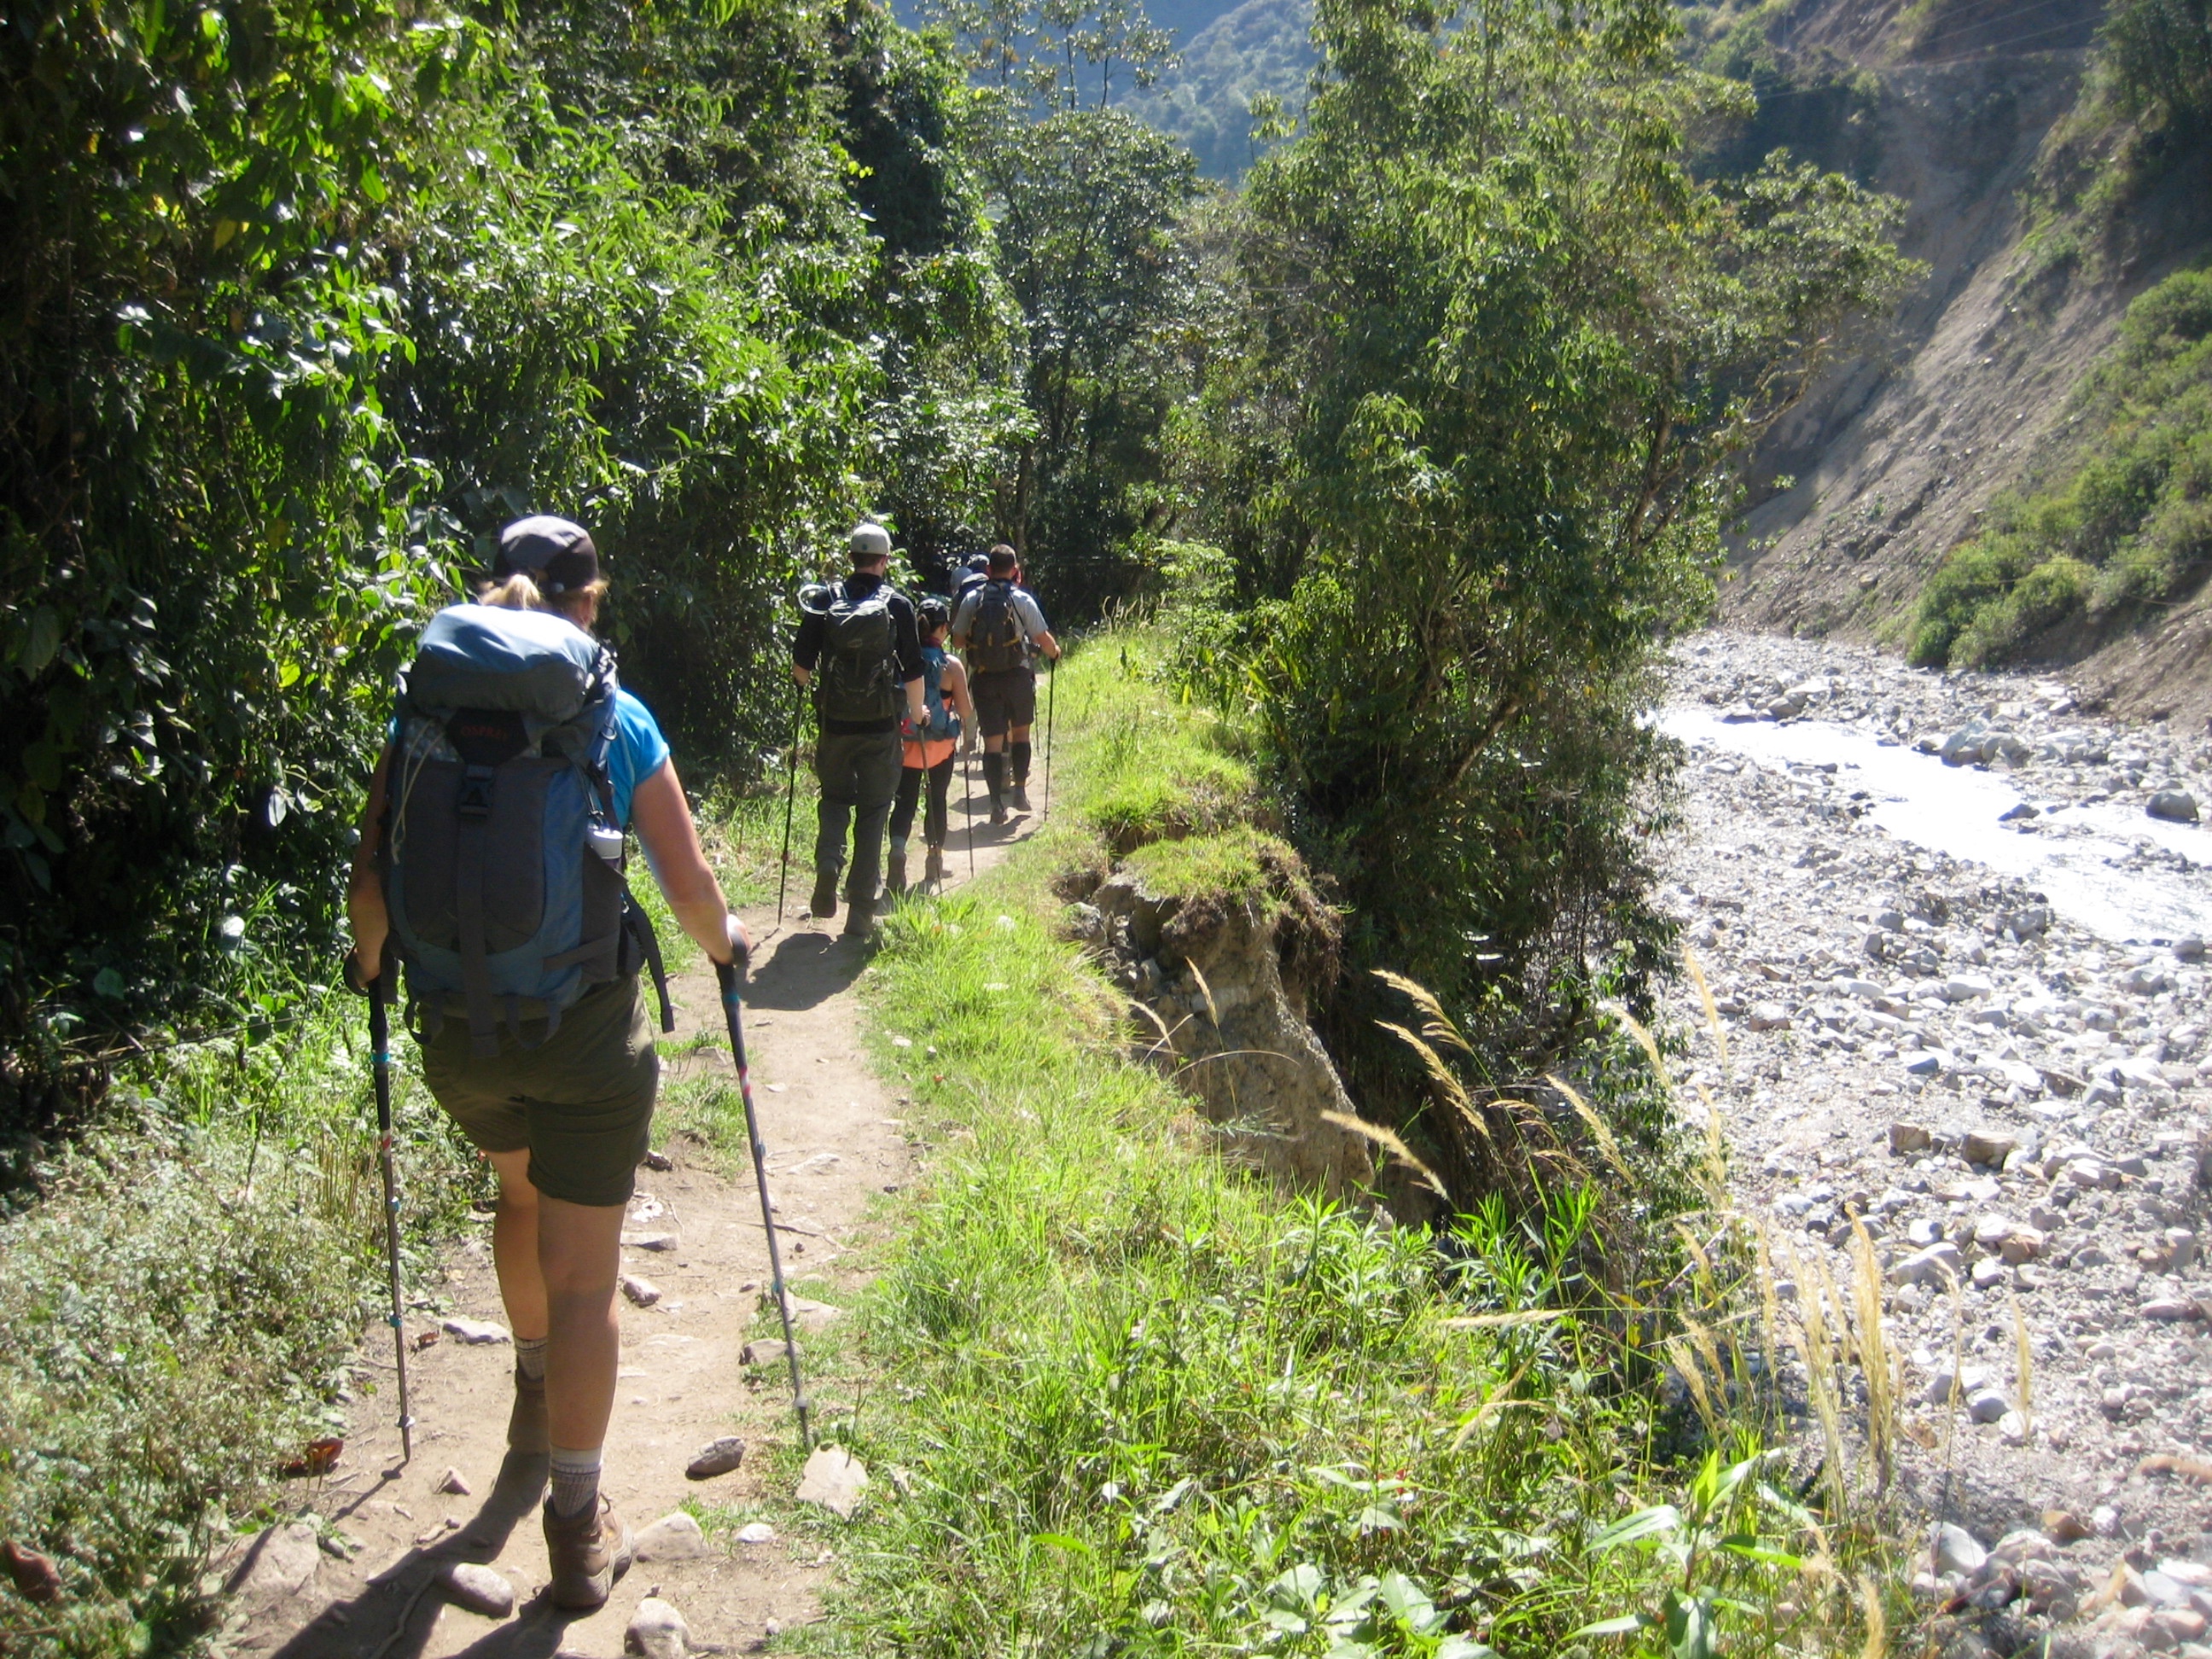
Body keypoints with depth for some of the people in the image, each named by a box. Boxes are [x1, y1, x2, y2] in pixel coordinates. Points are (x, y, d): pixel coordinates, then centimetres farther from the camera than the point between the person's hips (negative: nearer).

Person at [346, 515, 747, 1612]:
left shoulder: (426, 712, -2)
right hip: (587, 1031, -3)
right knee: (581, 1275, 6)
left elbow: (370, 887, 0)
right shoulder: (618, 721, -7)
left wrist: (371, 958, 21)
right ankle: (577, 1523, 14)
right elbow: (688, 888, -5)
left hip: (457, 1029, 4)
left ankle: (535, 1390, 51)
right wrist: (723, 942, 16)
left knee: (520, 1190, 32)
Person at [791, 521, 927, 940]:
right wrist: (917, 713, 13)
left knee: (835, 798, 23)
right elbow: (913, 670, -4)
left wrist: (814, 686, 23)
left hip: (834, 723, 2)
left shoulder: (824, 601, -1)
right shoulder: (898, 605, -6)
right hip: (880, 726, -1)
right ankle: (861, 912, 6)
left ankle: (828, 862, -4)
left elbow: (800, 666, 0)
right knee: (872, 813, 6)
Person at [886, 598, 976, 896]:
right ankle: (934, 865, 22)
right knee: (937, 801, 13)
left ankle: (897, 849, -17)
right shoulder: (951, 665, -11)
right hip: (939, 745, -1)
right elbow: (965, 709, -6)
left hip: (904, 741, 2)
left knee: (904, 802, 7)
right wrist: (969, 736, 12)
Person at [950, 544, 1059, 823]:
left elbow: (957, 641, 5)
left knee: (992, 741, 3)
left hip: (983, 677, 1)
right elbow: (1043, 639, -6)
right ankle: (1020, 790, 17)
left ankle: (996, 803, -4)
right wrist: (1055, 652, 16)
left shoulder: (972, 599, 0)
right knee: (1021, 732, 19)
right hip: (1017, 675, -1)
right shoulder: (1022, 600, -6)